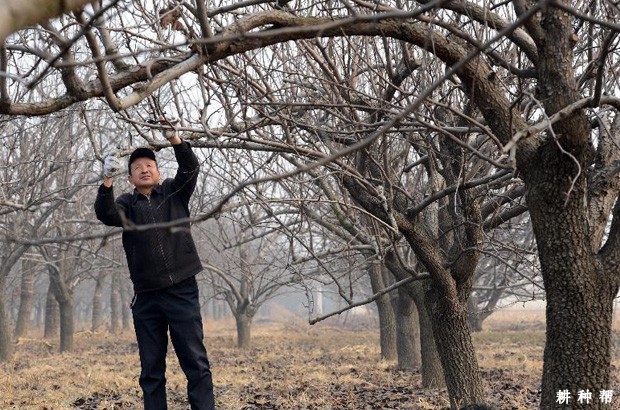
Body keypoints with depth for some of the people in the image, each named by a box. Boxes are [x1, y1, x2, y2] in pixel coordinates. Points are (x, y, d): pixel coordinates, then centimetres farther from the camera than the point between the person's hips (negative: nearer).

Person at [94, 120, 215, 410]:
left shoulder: (175, 192, 11)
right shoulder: (126, 203, 10)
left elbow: (191, 168, -6)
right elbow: (105, 215, -10)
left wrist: (174, 139, -23)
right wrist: (107, 179, -27)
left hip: (182, 291, -1)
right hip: (145, 297, 1)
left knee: (195, 363, -2)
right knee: (151, 369, 6)